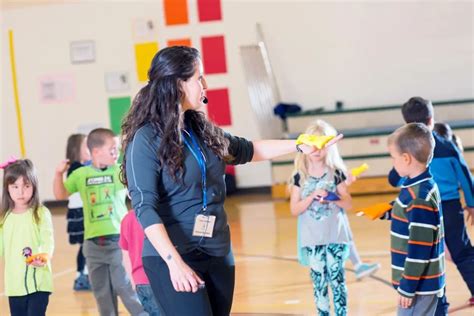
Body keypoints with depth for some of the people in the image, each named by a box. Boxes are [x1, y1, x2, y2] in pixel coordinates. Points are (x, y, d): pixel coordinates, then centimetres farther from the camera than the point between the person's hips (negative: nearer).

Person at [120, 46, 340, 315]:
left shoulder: (202, 130, 10)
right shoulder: (146, 139, -12)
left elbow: (247, 150, 26)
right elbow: (145, 208, -17)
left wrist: (299, 145, 22)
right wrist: (174, 262, -24)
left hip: (218, 255, 7)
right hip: (171, 257, -7)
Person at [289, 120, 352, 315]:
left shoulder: (335, 173, 0)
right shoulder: (300, 176, 0)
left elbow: (348, 204, 3)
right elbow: (294, 210, -3)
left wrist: (334, 198, -17)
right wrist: (312, 196, -17)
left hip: (335, 236, 0)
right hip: (312, 238, 1)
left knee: (337, 279, -1)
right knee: (318, 281, 4)